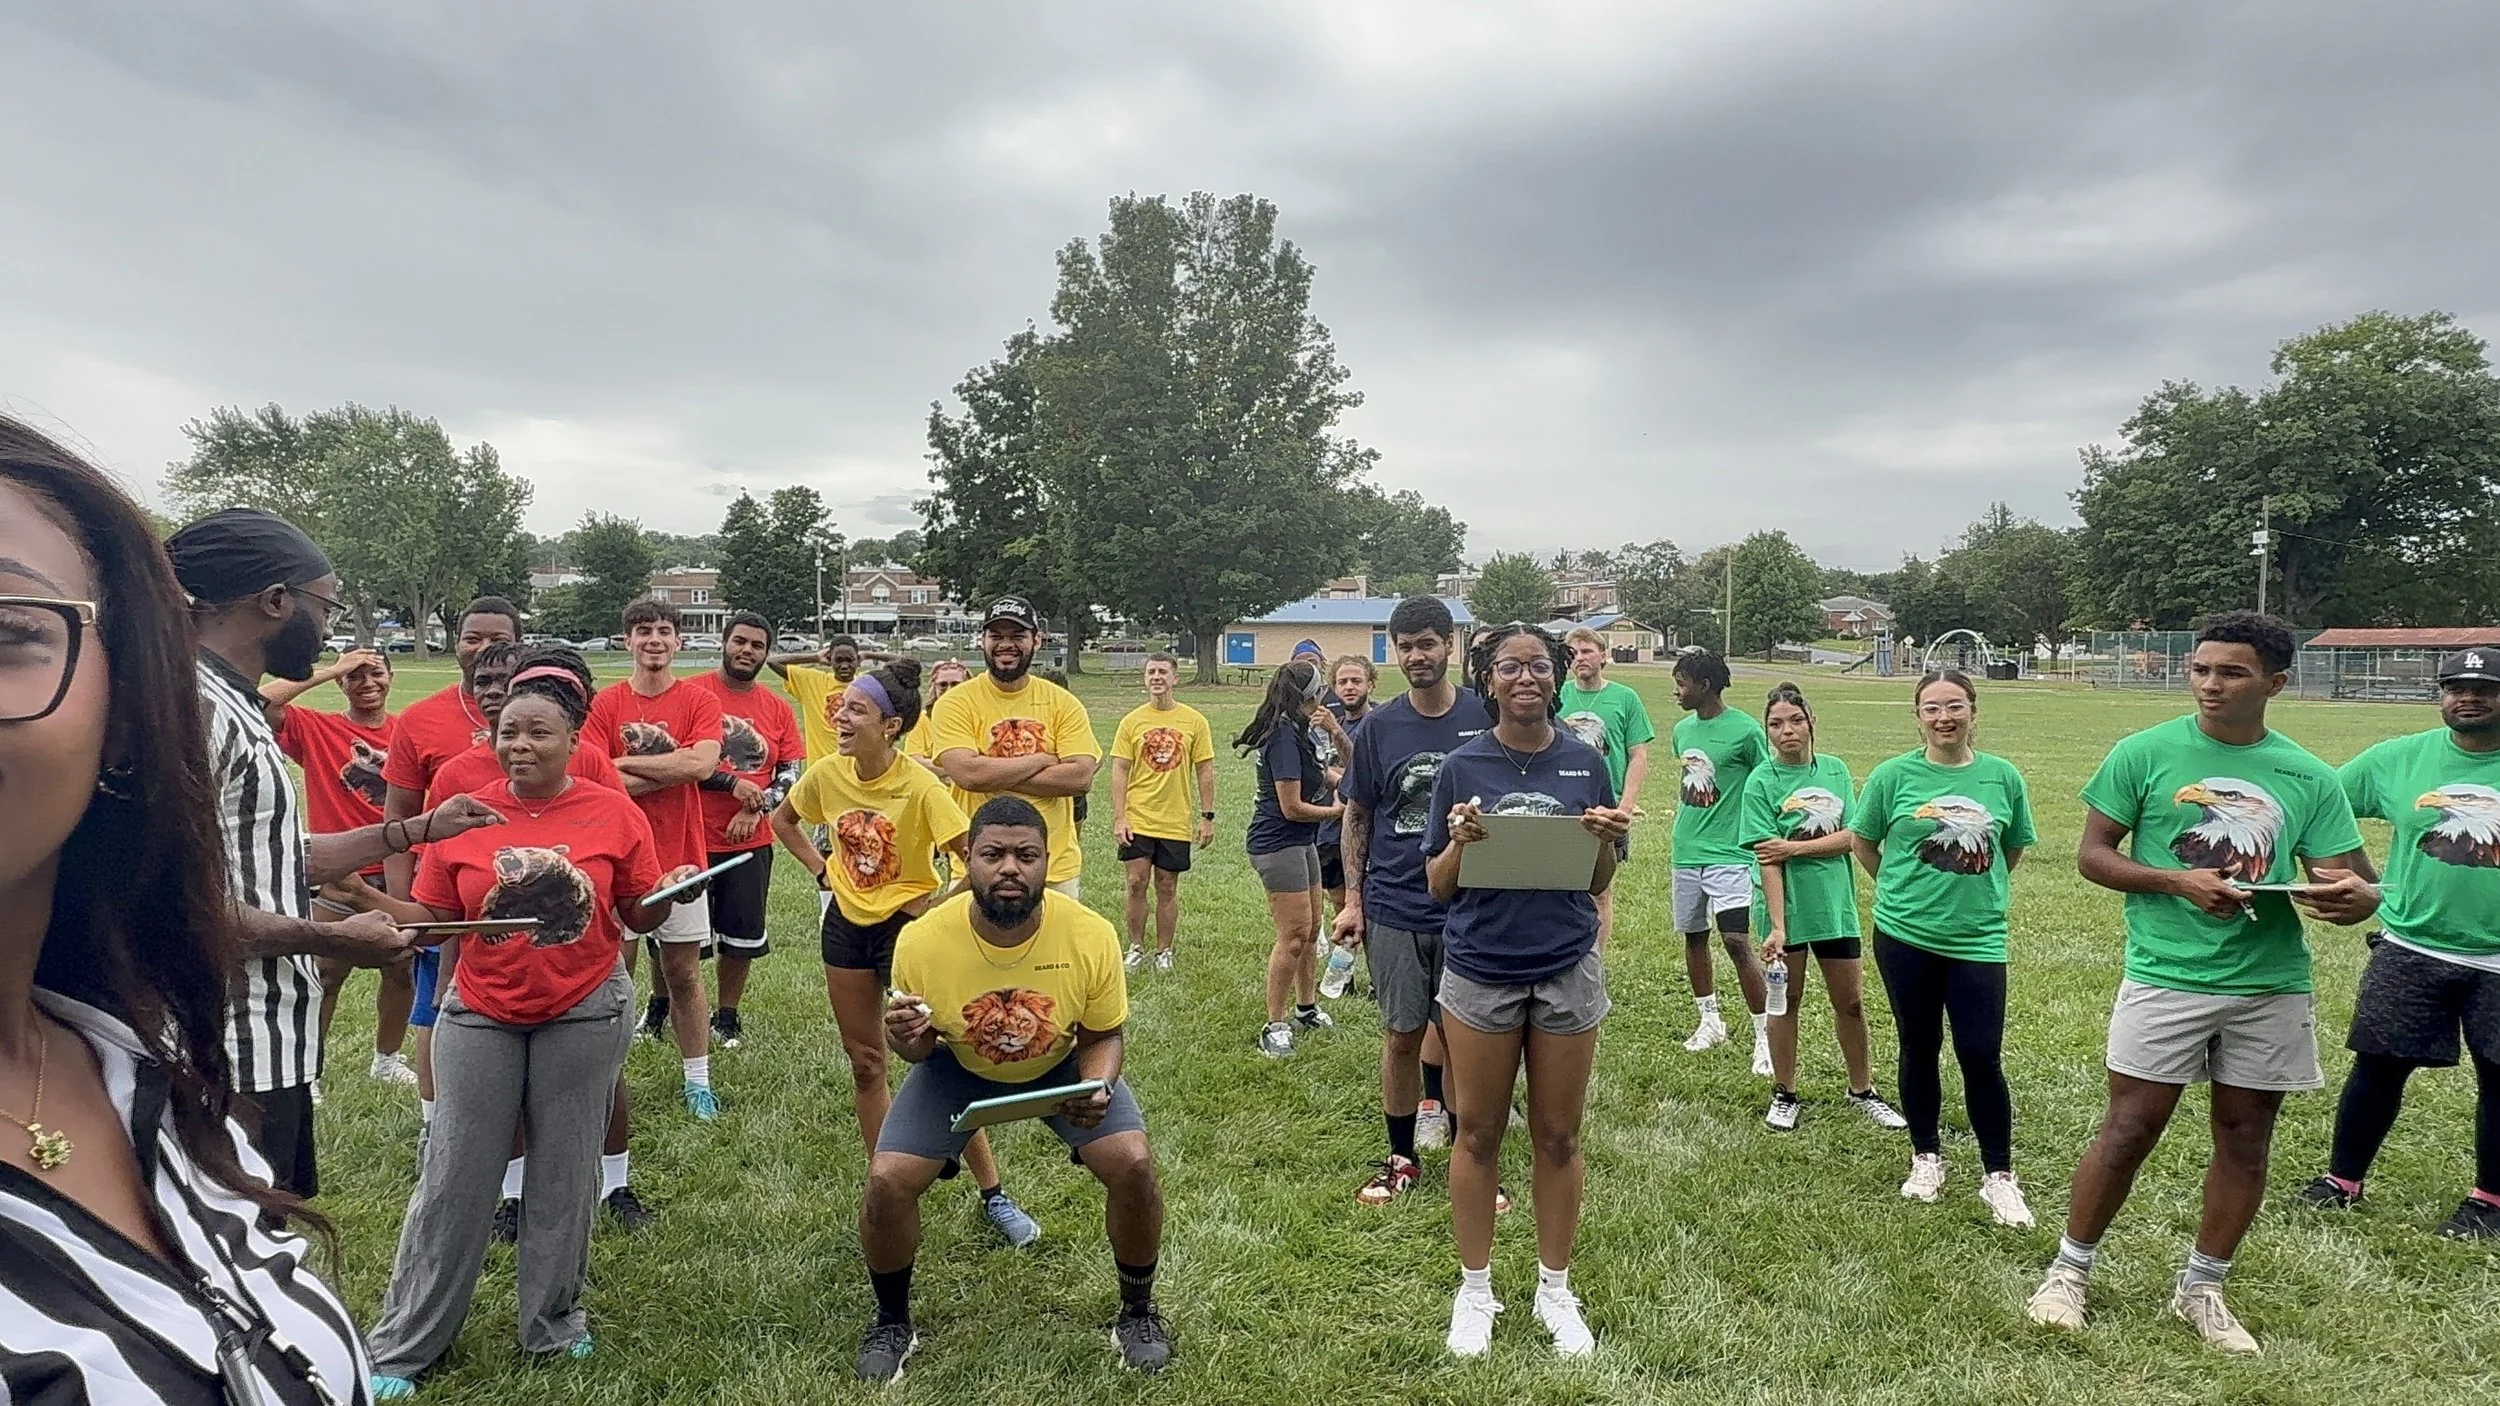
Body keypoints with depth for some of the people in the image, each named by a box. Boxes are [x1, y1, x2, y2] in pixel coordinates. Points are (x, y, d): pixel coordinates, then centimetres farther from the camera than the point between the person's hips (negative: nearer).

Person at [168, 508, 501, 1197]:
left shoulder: (233, 707, 13)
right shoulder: (193, 707, -19)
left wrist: (421, 828, 20)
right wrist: (337, 940, -16)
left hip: (274, 1044, 10)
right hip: (235, 1062, -10)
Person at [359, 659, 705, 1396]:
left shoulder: (614, 813, -7)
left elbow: (639, 915, -2)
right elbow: (433, 918, 1)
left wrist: (672, 892, -22)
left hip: (585, 1015, -1)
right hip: (481, 1016, 1)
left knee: (564, 1175, 12)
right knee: (453, 1178, 7)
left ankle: (554, 1323, 31)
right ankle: (401, 1347, 24)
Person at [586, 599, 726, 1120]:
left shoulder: (699, 701, -1)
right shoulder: (604, 703, 0)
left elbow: (702, 764, -18)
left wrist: (627, 762, -12)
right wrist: (671, 770, -14)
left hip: (679, 857, 0)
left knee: (684, 973, 8)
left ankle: (698, 1082, 17)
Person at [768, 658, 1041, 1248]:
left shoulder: (920, 787, -24)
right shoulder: (827, 774, -8)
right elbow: (781, 820, 14)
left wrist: (940, 904, -17)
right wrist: (821, 870, 5)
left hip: (906, 925, -5)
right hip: (847, 924, 5)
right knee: (865, 1065, 13)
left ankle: (993, 1195, 11)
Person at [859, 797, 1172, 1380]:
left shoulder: (1091, 935, -30)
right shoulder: (921, 940, -29)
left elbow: (1105, 1035, -12)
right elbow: (920, 1049, -10)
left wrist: (1097, 1087, -33)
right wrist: (905, 1040, -34)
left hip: (1062, 1065, 0)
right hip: (959, 1068, 1)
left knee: (1133, 1165, -17)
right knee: (887, 1182, -14)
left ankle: (1137, 1312, 12)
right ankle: (892, 1323, 16)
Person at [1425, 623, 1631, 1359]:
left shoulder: (1585, 763, -1)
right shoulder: (1462, 767, -4)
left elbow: (1598, 885, 4)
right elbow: (1439, 885, -1)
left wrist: (1606, 841, -16)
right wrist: (1459, 842, -21)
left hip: (1566, 967, 1)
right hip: (1481, 969, -1)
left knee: (1558, 1137, 12)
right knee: (1478, 1135, 11)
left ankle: (1556, 1290, 31)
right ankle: (1475, 1290, 28)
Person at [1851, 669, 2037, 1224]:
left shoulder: (2003, 777, -1)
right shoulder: (1894, 774, -5)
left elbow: (2014, 849, 13)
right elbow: (1862, 841, 6)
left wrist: (1976, 891, 13)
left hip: (1978, 939, 0)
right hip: (1905, 935, 0)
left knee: (1981, 1056, -1)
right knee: (1920, 1049, 12)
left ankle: (1999, 1176, 15)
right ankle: (1927, 1159, 29)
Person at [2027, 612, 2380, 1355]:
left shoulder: (2310, 779, 2)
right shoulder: (2145, 753, -5)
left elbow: (2354, 881, 3)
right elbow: (2092, 854, -3)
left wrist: (2356, 895, -22)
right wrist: (2178, 882, -18)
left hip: (2273, 986, 3)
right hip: (2166, 977, -3)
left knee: (2246, 1135, 12)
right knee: (2130, 1129, 1)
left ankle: (2201, 1288, 28)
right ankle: (2069, 1270, 17)